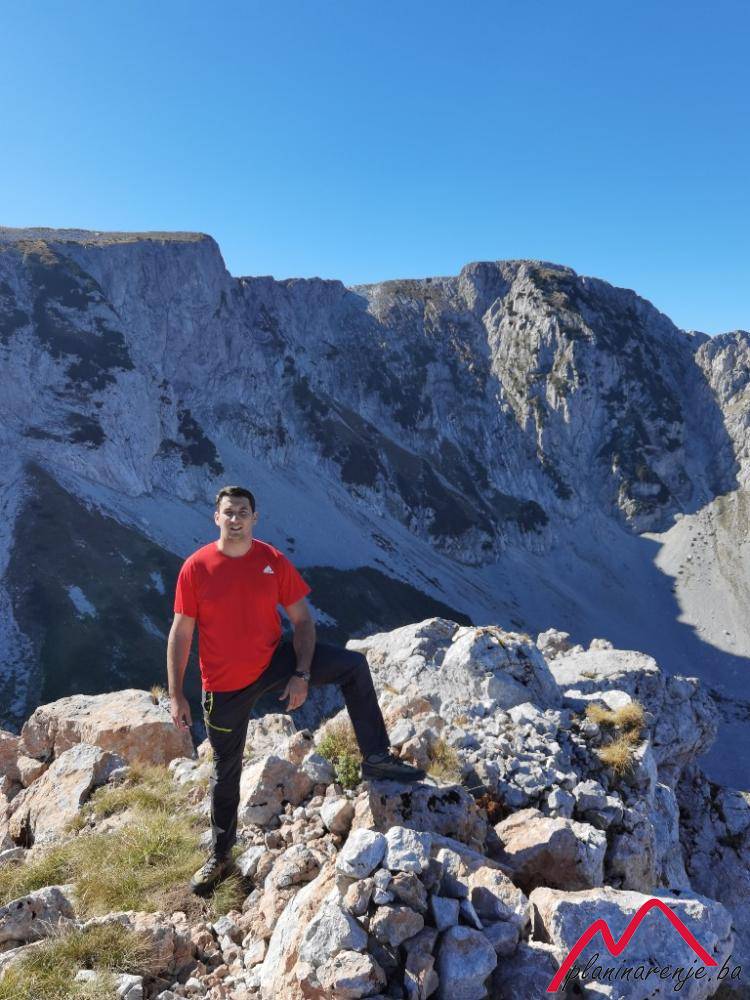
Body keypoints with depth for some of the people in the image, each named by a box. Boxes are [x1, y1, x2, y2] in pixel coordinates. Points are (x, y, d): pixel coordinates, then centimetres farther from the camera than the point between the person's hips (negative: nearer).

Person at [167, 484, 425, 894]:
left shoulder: (273, 561, -9)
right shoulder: (196, 568, -14)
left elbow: (302, 619, -4)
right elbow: (180, 634, -8)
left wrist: (302, 676, -13)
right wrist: (176, 696, -9)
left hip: (273, 662, 2)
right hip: (225, 687, -1)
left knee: (353, 664, -14)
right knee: (226, 769, 12)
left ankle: (376, 758, -3)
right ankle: (220, 856, 35)